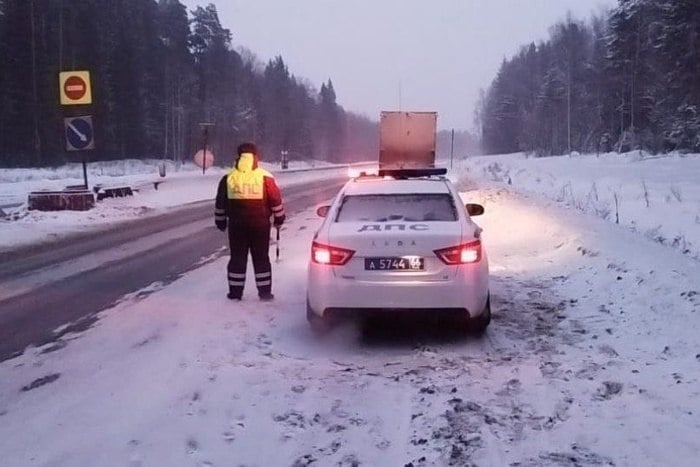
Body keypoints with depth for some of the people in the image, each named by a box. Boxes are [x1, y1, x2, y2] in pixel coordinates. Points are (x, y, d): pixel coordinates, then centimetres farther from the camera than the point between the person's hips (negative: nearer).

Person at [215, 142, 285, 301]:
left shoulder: (228, 178, 1)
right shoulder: (265, 177, -5)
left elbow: (220, 203, 7)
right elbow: (276, 200, 0)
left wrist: (221, 222, 19)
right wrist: (279, 219, 13)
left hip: (236, 224, 1)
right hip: (260, 224, -1)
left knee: (237, 257, 9)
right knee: (261, 258, 7)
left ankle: (235, 291, 11)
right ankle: (264, 291, 9)